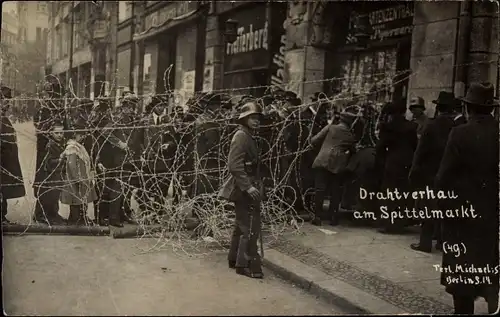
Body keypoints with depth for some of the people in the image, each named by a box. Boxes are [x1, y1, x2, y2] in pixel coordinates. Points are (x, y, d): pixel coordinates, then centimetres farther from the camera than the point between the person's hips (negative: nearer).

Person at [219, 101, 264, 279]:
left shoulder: (249, 137, 16)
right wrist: (248, 186, -26)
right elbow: (234, 165, -23)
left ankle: (235, 259, 26)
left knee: (242, 225, 16)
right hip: (244, 189, -10)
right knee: (251, 227, -7)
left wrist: (253, 185, 15)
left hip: (245, 188, 10)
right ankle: (246, 264, 1)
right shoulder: (241, 136, -15)